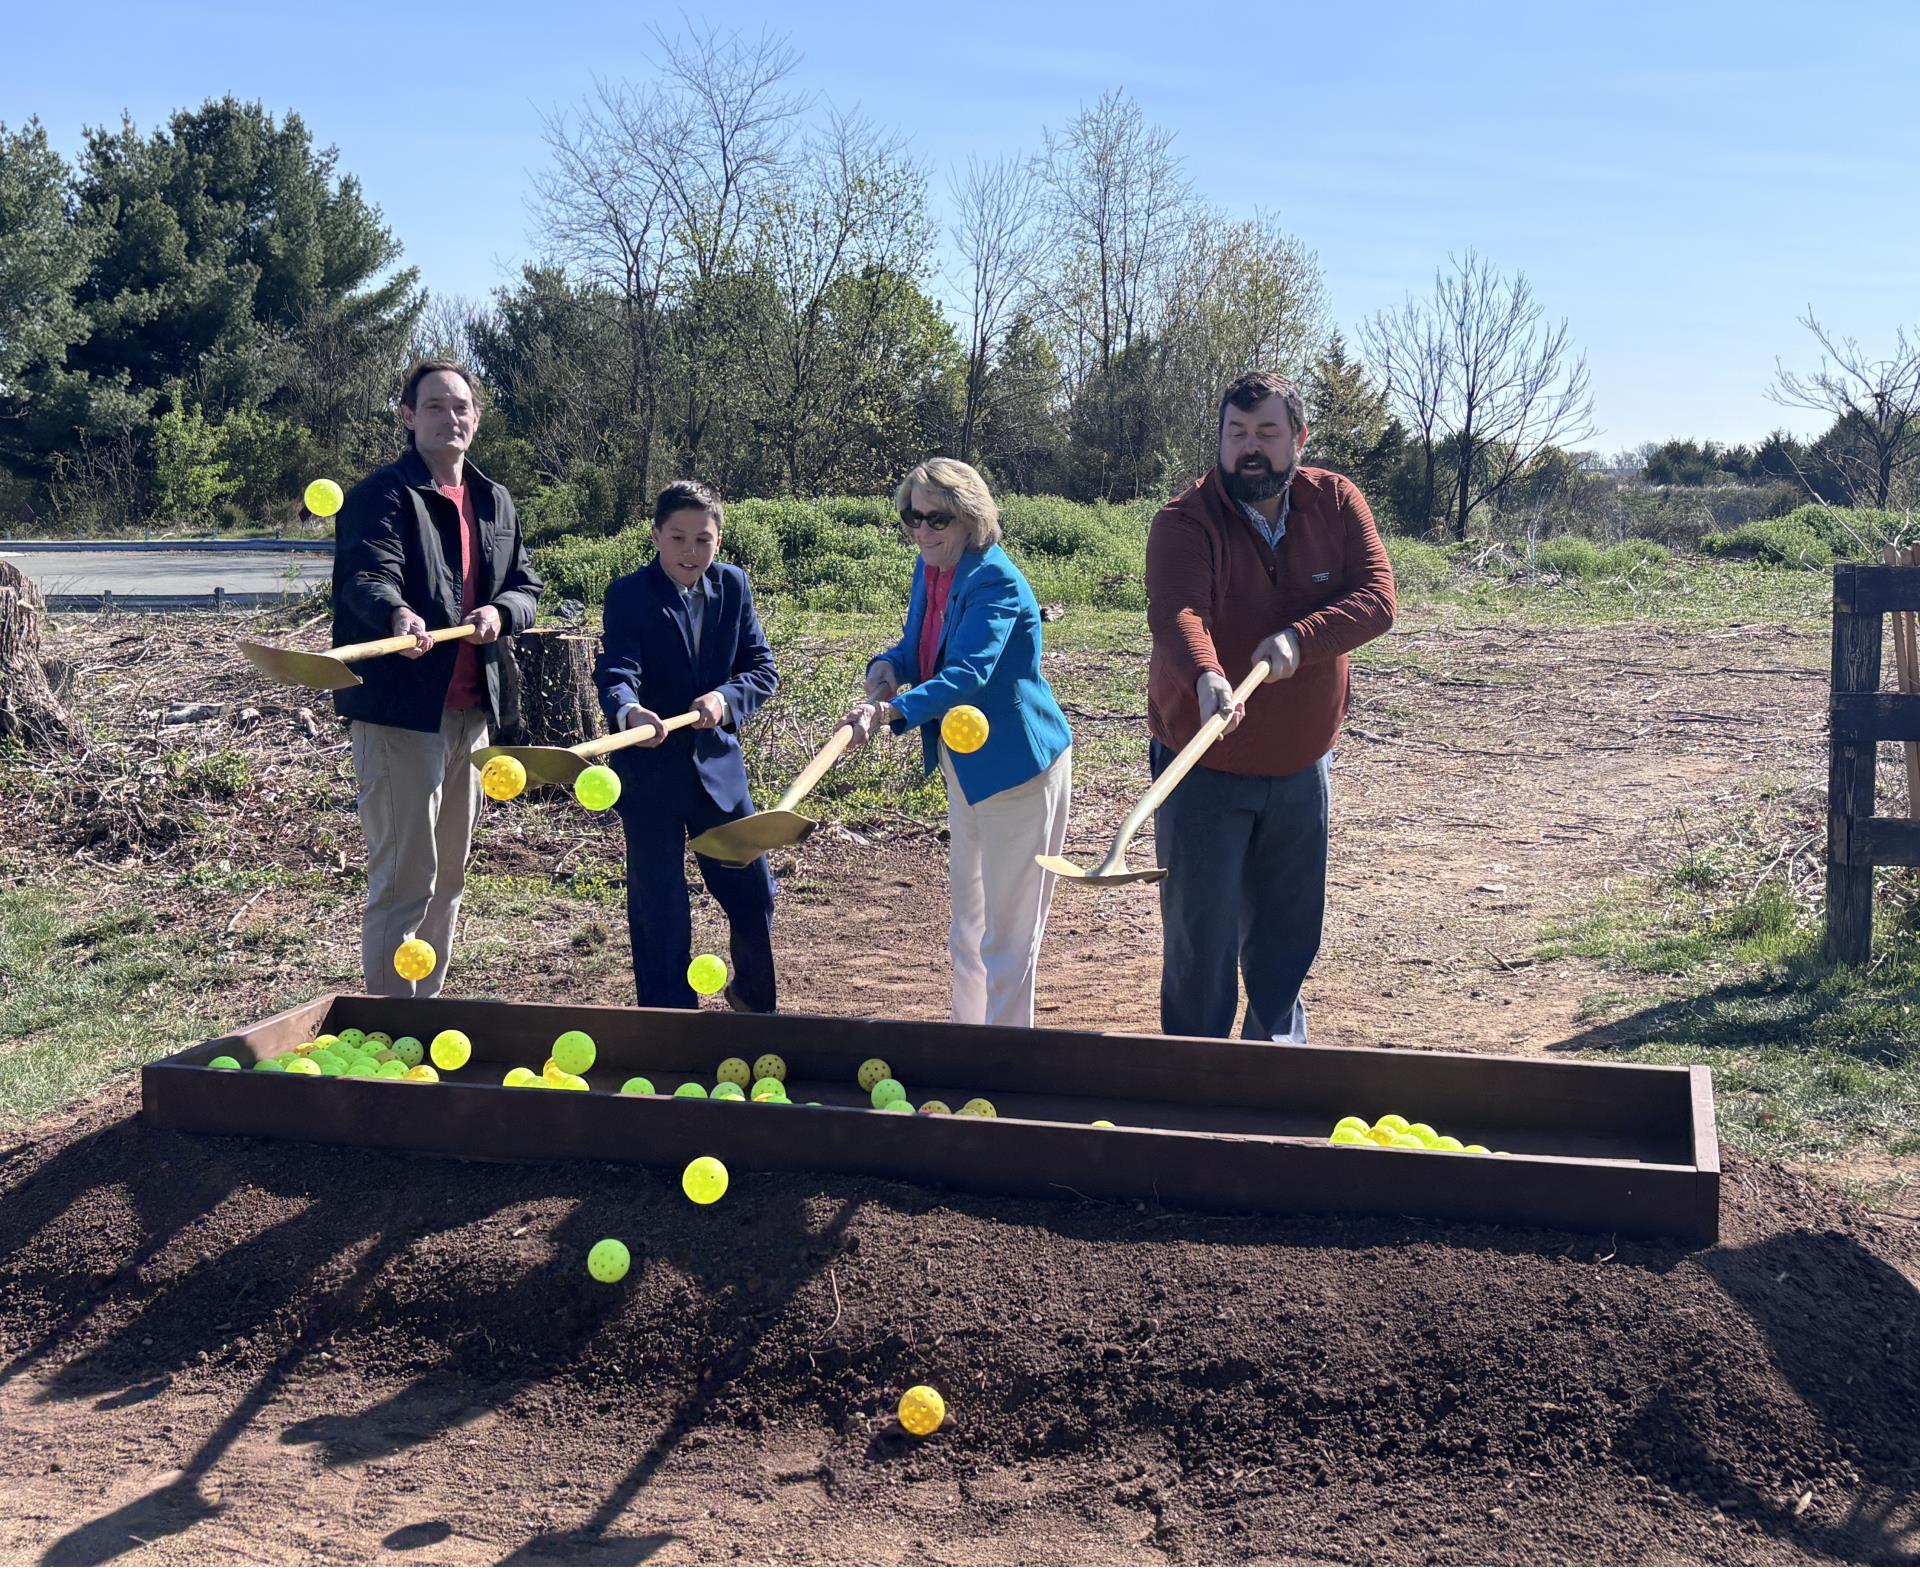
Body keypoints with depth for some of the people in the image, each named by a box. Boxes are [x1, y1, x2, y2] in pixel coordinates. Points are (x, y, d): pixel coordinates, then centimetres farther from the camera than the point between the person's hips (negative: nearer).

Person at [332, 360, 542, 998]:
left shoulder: (494, 503, 15)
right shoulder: (382, 495, -8)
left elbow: (526, 586, 16)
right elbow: (366, 578, -23)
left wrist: (500, 611, -8)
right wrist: (398, 616, -45)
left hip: (471, 710, 8)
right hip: (399, 711, -8)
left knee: (448, 876, 16)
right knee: (404, 880, -8)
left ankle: (429, 1007, 29)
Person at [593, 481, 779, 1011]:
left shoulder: (733, 586, 2)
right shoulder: (628, 595, -10)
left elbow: (762, 669, 0)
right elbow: (616, 670, -25)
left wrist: (726, 698, -20)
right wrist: (629, 712, -46)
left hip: (718, 764, 4)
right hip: (649, 770, -3)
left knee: (755, 895, 10)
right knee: (659, 909, 1)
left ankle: (754, 998, 36)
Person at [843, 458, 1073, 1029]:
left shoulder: (994, 581, -23)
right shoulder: (929, 569, 4)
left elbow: (967, 675, -35)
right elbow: (916, 648, 12)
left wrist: (890, 710, -48)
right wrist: (886, 667, -12)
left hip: (1016, 764, -9)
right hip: (963, 767, 9)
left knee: (1006, 934, -2)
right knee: (968, 926, 20)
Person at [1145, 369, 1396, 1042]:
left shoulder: (1336, 502, -3)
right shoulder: (1185, 522, -16)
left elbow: (1377, 596, -14)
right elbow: (1176, 613, -33)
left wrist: (1299, 639, -30)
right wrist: (1206, 677, -54)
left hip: (1301, 769, 4)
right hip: (1203, 769, -3)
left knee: (1288, 935, 16)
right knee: (1200, 938, 2)